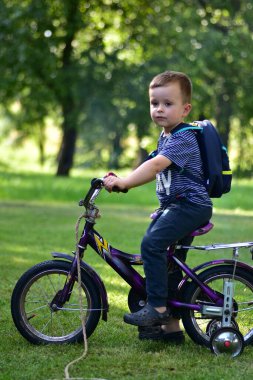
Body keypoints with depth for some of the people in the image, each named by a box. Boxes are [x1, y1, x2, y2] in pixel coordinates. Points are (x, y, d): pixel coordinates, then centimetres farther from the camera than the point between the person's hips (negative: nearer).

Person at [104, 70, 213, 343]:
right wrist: (122, 182, 9)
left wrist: (123, 182, -32)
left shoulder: (183, 138, -16)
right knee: (168, 258, 11)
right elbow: (155, 172, 21)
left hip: (191, 205, -11)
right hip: (172, 206, 11)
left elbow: (155, 165, -28)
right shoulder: (165, 137, 16)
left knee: (152, 243, -25)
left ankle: (157, 307, -19)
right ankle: (171, 326, 18)